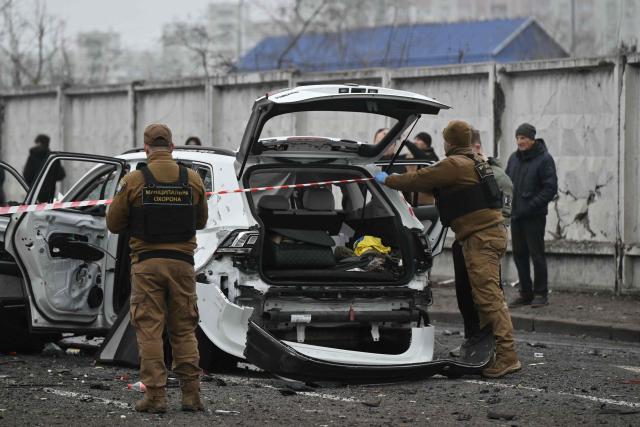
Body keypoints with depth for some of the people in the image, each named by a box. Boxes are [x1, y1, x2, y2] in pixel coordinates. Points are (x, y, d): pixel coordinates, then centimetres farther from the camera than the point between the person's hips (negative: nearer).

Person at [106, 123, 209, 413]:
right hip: (181, 262, 2)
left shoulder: (132, 182, -6)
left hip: (146, 262, -2)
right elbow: (201, 221, 15)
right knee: (184, 330, 10)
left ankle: (155, 396, -3)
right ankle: (191, 394, 7)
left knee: (149, 330, 1)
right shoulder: (192, 180, 2)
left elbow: (114, 224, 2)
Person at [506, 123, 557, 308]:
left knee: (536, 254, -4)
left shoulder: (544, 159, -8)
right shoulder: (514, 158, 12)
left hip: (534, 216, -6)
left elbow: (550, 188, -11)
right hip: (516, 215, 7)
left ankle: (541, 294, 3)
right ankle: (526, 294, 17)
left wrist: (531, 206, -17)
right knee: (519, 254, 9)